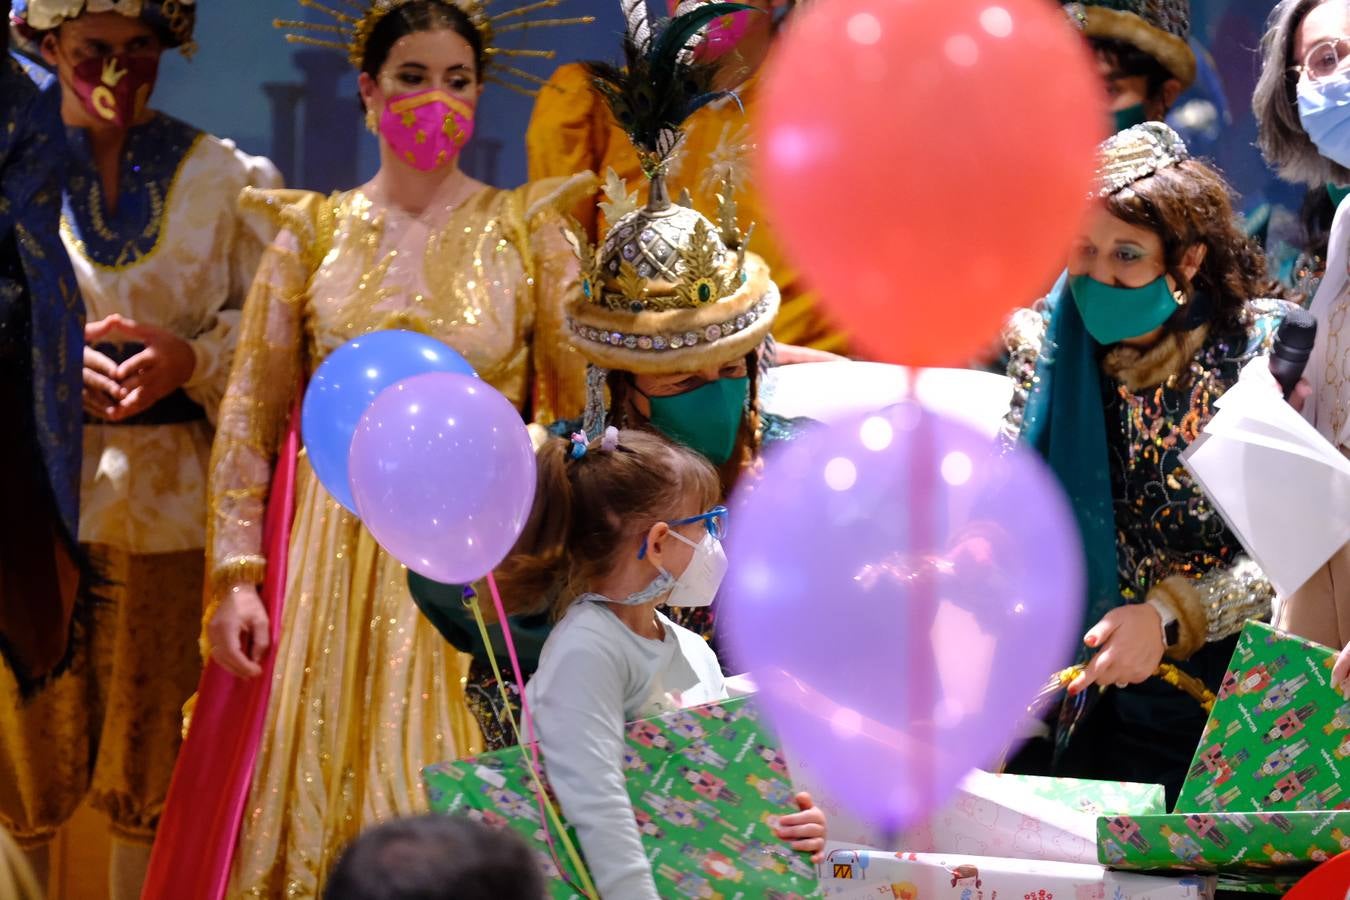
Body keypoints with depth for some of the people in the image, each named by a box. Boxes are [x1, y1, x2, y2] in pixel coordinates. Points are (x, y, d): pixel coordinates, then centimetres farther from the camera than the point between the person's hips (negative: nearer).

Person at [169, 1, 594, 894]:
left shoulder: (527, 231, 3)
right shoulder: (314, 234, 6)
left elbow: (582, 407, 2)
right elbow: (250, 417, 6)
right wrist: (236, 577, -3)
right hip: (339, 552, 1)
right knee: (326, 795, 1)